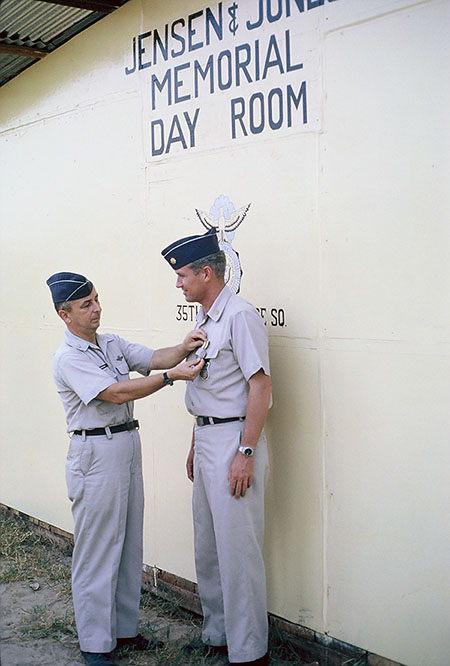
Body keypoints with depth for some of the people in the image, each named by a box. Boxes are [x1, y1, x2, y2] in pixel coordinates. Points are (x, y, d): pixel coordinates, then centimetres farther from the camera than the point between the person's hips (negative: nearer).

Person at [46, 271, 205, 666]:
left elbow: (153, 358, 0)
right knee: (97, 550, 0)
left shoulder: (112, 344, 11)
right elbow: (116, 393, -23)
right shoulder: (68, 359, -14)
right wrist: (171, 376, -26)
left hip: (128, 447, 8)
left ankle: (125, 629, 28)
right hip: (95, 453, -8)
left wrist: (184, 349, -20)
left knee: (129, 545, 15)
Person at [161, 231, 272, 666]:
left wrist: (246, 453, -22)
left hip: (234, 439, -9)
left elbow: (261, 386, -19)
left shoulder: (239, 316, -15)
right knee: (207, 546, 17)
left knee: (237, 548, -2)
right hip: (206, 439, 10)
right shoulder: (204, 319, 14)